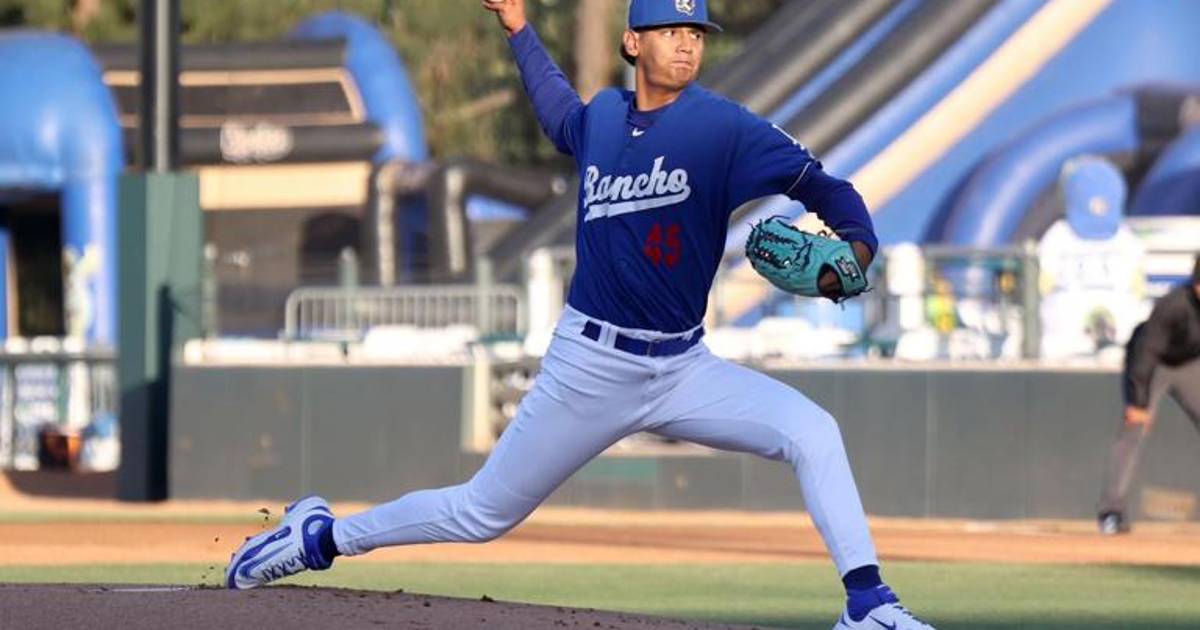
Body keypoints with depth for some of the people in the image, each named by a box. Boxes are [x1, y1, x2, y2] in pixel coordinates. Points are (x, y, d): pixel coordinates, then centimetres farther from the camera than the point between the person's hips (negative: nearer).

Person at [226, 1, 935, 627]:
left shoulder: (723, 126, -10)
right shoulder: (602, 118, 2)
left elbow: (822, 184, -17)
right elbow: (559, 112, 29)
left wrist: (855, 246, -35)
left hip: (685, 368, -1)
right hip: (591, 365, 1)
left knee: (812, 431, -24)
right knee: (483, 513, 8)